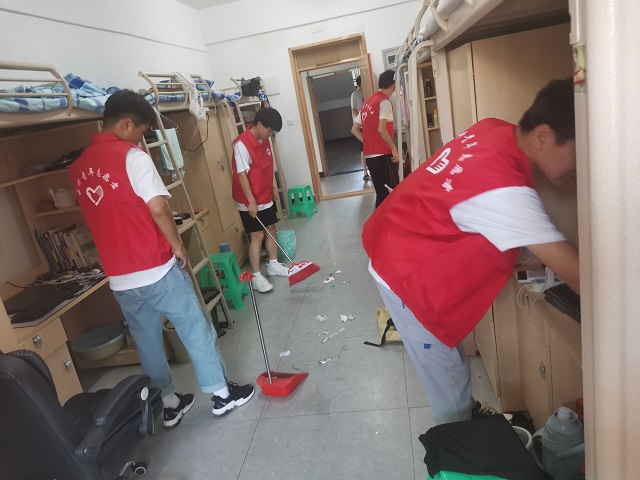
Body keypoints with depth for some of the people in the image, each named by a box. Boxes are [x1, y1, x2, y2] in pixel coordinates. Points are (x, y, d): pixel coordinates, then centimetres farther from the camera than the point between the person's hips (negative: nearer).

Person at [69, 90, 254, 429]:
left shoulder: (79, 168, 9)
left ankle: (169, 404, 32)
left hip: (119, 278, 7)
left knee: (146, 341, 18)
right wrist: (178, 246, -8)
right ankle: (221, 394, 23)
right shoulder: (131, 155, -15)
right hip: (156, 269, -7)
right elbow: (158, 208, -22)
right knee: (195, 330, 9)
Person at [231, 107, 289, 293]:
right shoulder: (241, 144, -22)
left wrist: (272, 188, 20)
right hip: (250, 202, -8)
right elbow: (241, 175, -23)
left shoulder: (264, 140, 5)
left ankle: (273, 265, 32)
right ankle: (256, 276, 6)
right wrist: (251, 201, -24)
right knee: (257, 236, -5)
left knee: (271, 229, 15)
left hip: (266, 197, 9)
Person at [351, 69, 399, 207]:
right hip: (383, 155, -8)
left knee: (381, 193, 11)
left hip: (369, 156, 8)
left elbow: (354, 130, 18)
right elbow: (381, 129, -20)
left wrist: (369, 143, 13)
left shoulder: (367, 103, 16)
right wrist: (394, 149, -11)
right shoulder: (385, 102, -8)